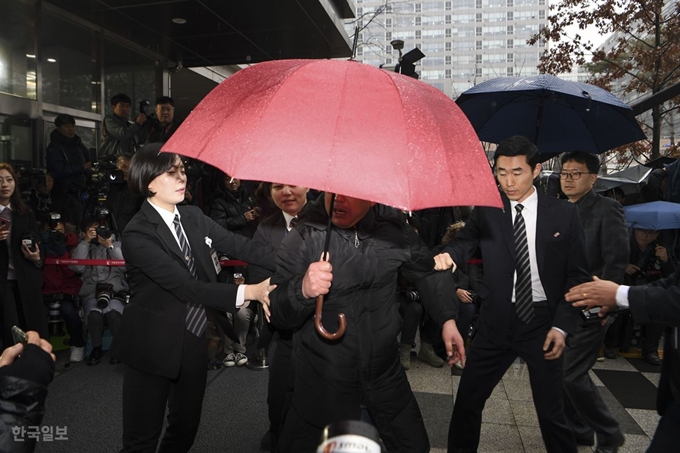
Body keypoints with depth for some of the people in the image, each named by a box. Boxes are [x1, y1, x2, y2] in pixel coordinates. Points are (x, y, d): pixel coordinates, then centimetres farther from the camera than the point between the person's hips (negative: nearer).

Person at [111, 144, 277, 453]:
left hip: (195, 341, 6)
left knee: (186, 427, 21)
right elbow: (185, 286, -26)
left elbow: (237, 245, -7)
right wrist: (247, 292, -33)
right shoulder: (137, 234, -18)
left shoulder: (193, 217, 2)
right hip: (154, 347, -6)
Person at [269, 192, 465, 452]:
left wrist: (447, 318, 4)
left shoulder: (393, 228, -7)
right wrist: (302, 289, -37)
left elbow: (426, 272, 10)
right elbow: (277, 313, -18)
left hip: (386, 377, 3)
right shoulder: (303, 237, -15)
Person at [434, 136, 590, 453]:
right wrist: (449, 255, -34)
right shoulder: (486, 209, -1)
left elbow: (577, 275, 0)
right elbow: (466, 240, -10)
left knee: (551, 411, 12)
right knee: (467, 400, 10)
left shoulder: (564, 214, -2)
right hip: (497, 321, 1)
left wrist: (562, 325, -8)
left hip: (544, 322, 0)